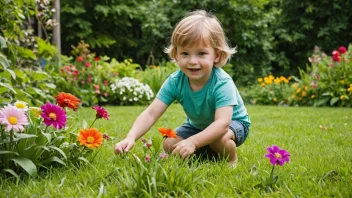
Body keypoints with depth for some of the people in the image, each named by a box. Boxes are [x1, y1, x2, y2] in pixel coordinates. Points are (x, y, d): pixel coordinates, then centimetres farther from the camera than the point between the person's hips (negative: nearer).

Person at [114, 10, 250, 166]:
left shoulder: (222, 83, -37)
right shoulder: (175, 81, -23)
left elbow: (222, 123, -47)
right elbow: (151, 113, -28)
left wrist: (193, 142, -62)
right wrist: (130, 138, -46)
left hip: (233, 122, -5)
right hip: (198, 125, 5)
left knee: (220, 139, -36)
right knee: (169, 145, -13)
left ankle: (231, 162, -3)